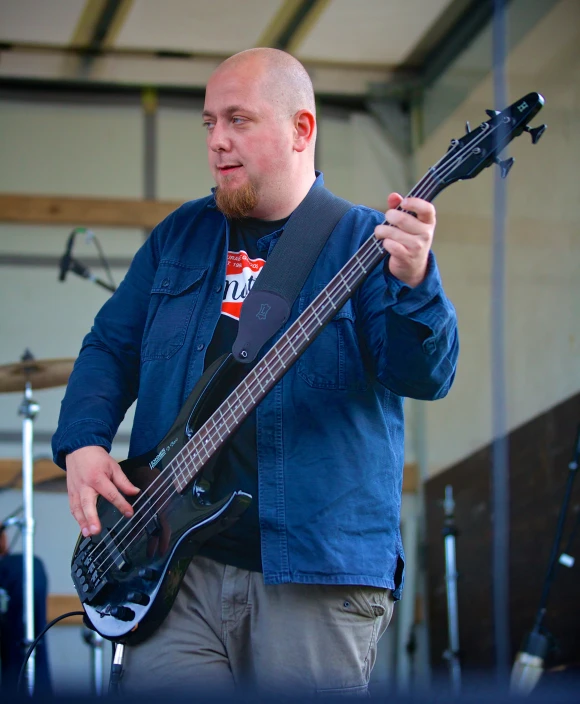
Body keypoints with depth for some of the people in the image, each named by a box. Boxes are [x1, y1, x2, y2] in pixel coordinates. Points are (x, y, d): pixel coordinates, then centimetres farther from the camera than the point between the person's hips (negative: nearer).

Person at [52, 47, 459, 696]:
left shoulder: (364, 242, 1)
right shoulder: (180, 235, 16)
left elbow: (425, 376, -11)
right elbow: (111, 345, 20)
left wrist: (413, 285, -31)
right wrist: (83, 443, 1)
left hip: (318, 575, -3)